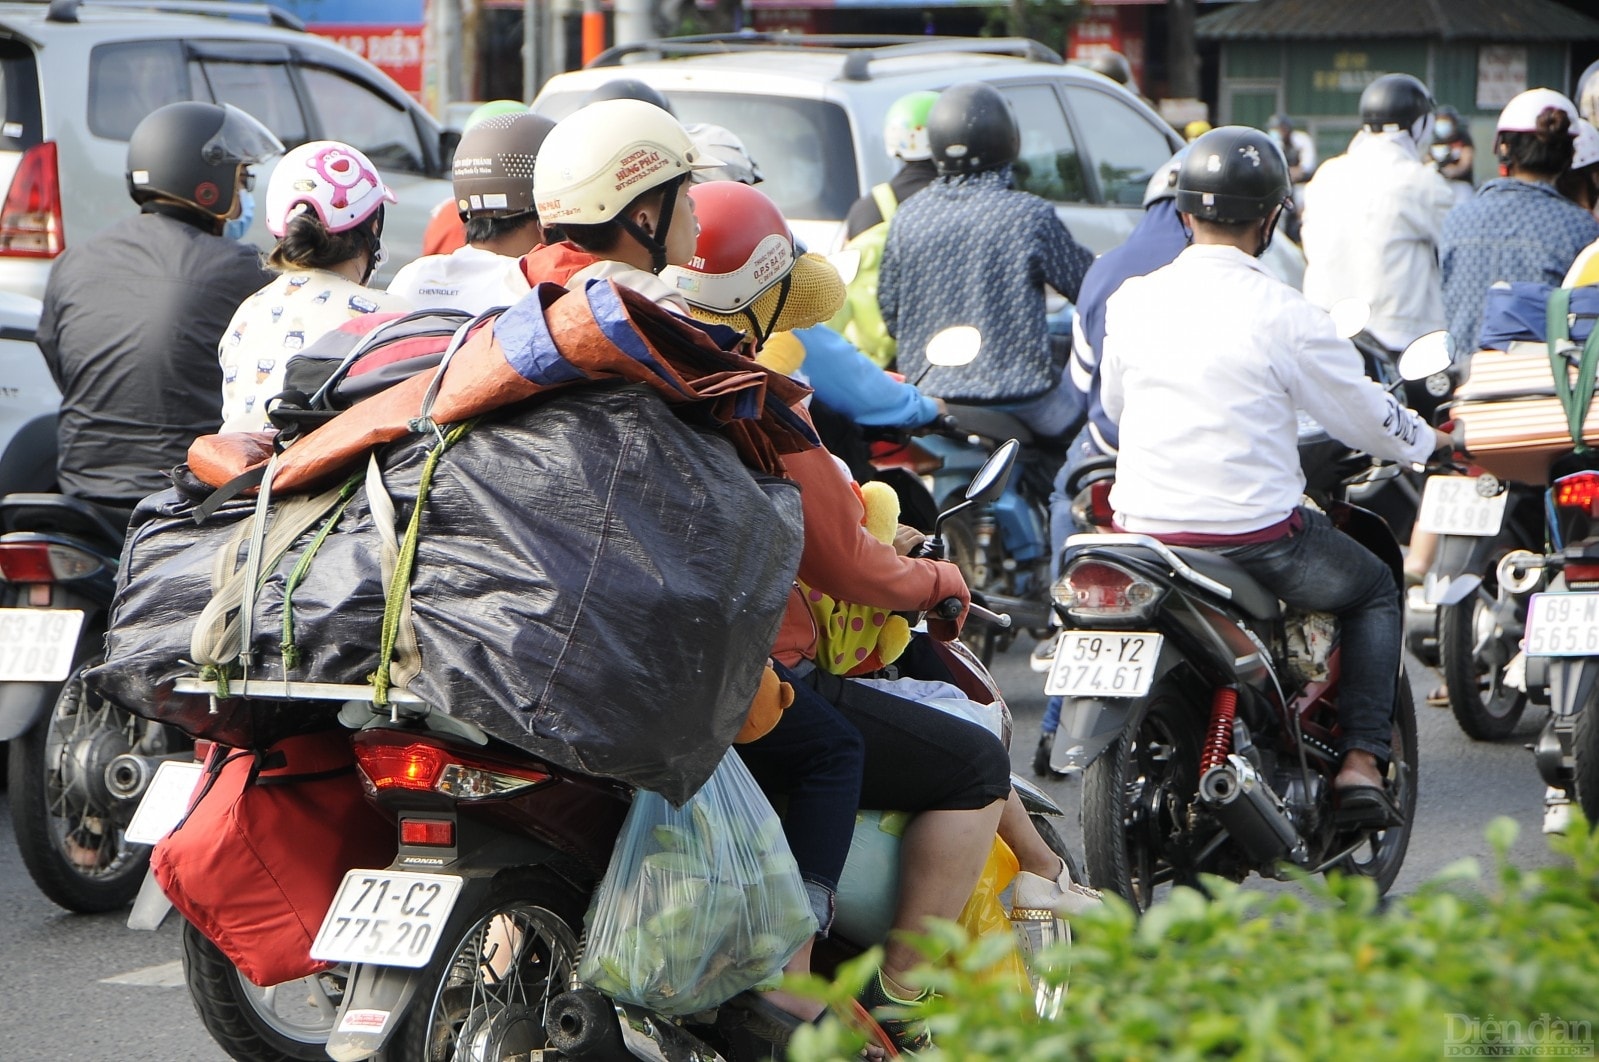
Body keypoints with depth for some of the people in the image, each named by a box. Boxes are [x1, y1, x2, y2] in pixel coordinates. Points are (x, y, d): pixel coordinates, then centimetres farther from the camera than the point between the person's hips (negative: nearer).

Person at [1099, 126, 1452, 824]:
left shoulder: (1130, 301, 1)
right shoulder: (1284, 314, -13)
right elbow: (1364, 415, -3)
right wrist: (1425, 442, 19)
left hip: (1143, 525, 5)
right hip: (1254, 531, -4)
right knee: (1375, 591, 22)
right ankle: (1360, 760, 10)